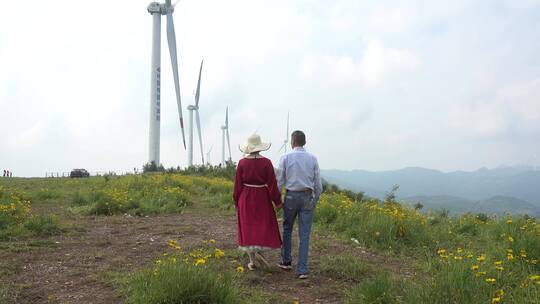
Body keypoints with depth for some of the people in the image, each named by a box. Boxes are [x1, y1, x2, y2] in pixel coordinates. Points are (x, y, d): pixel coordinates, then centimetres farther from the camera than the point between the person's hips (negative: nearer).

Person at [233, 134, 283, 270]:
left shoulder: (242, 163, -8)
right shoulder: (266, 162, -12)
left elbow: (238, 185, -4)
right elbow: (272, 184, -12)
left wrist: (236, 202, 8)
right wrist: (278, 201, -2)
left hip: (246, 199, 2)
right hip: (262, 199, -1)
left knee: (249, 227, 8)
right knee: (265, 225, 17)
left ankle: (252, 261, 9)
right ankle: (259, 251, 1)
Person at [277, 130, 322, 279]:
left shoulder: (286, 157, -3)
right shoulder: (313, 158, 2)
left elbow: (279, 181, -3)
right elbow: (318, 184, 4)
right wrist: (315, 200, 17)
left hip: (291, 196, -1)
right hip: (307, 197, 1)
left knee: (287, 229, 19)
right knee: (304, 234, 2)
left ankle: (286, 261, 27)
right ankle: (302, 270, 0)